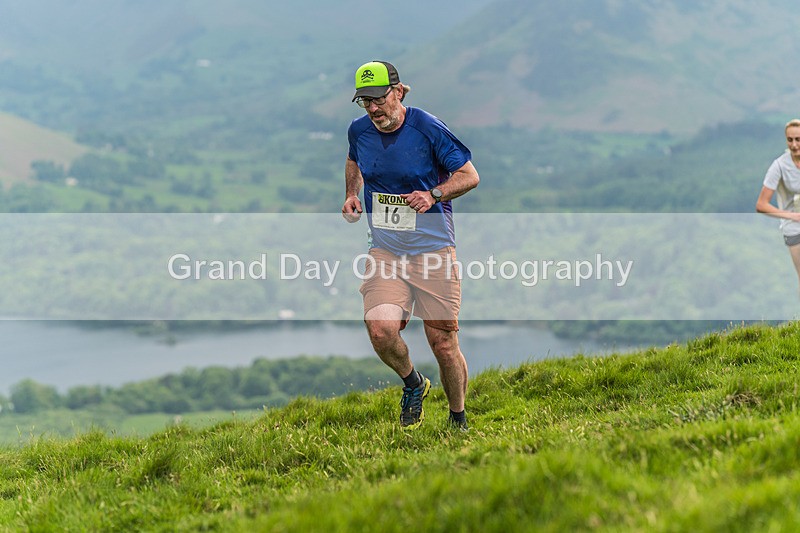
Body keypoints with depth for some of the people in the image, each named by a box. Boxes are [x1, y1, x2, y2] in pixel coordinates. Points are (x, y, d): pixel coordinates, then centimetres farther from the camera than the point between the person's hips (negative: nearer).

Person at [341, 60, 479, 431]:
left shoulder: (427, 129, -11)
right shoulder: (359, 130, 2)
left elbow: (470, 175, -4)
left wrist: (433, 195, -20)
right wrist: (351, 195, 9)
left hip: (433, 249, -3)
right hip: (384, 250, 3)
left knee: (444, 344, -1)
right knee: (381, 331, -21)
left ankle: (458, 419, 23)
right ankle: (412, 383, 11)